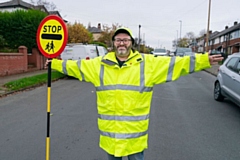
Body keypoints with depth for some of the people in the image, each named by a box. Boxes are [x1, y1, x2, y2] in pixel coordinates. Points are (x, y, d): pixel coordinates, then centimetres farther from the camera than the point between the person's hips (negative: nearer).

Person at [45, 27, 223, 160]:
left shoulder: (147, 63, -5)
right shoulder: (100, 64, 2)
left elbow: (175, 63, -9)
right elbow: (76, 66, 13)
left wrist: (204, 60, -15)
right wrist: (55, 63, 15)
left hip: (135, 131, -2)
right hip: (110, 131, 2)